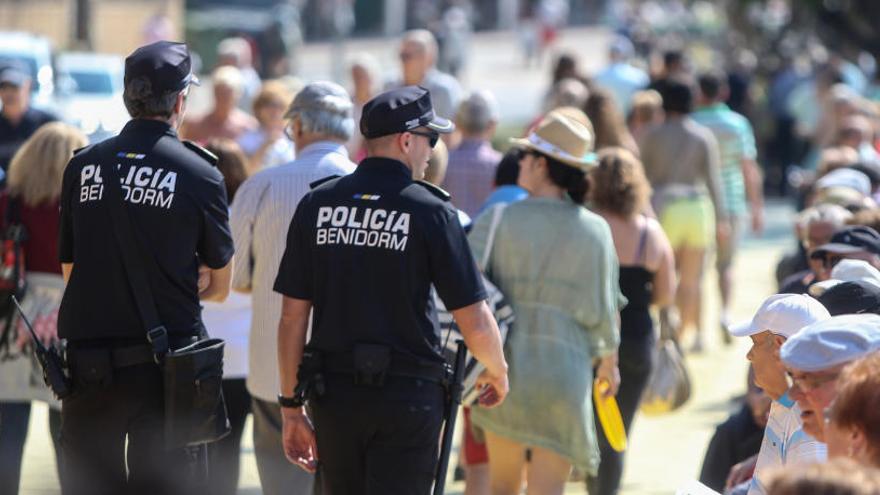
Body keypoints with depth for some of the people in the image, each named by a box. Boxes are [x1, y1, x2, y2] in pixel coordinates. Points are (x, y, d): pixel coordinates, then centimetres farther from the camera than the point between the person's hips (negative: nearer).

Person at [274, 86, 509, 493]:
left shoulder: (316, 204, 3)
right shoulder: (429, 211, -7)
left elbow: (292, 317, 3)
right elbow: (475, 323, -8)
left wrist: (291, 406, 9)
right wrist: (497, 372, 13)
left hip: (332, 394, 4)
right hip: (407, 394, -4)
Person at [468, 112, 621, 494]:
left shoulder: (499, 219, -4)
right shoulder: (594, 230, -1)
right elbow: (602, 308, 3)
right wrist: (609, 360, 19)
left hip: (505, 365, 1)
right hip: (565, 369, -1)